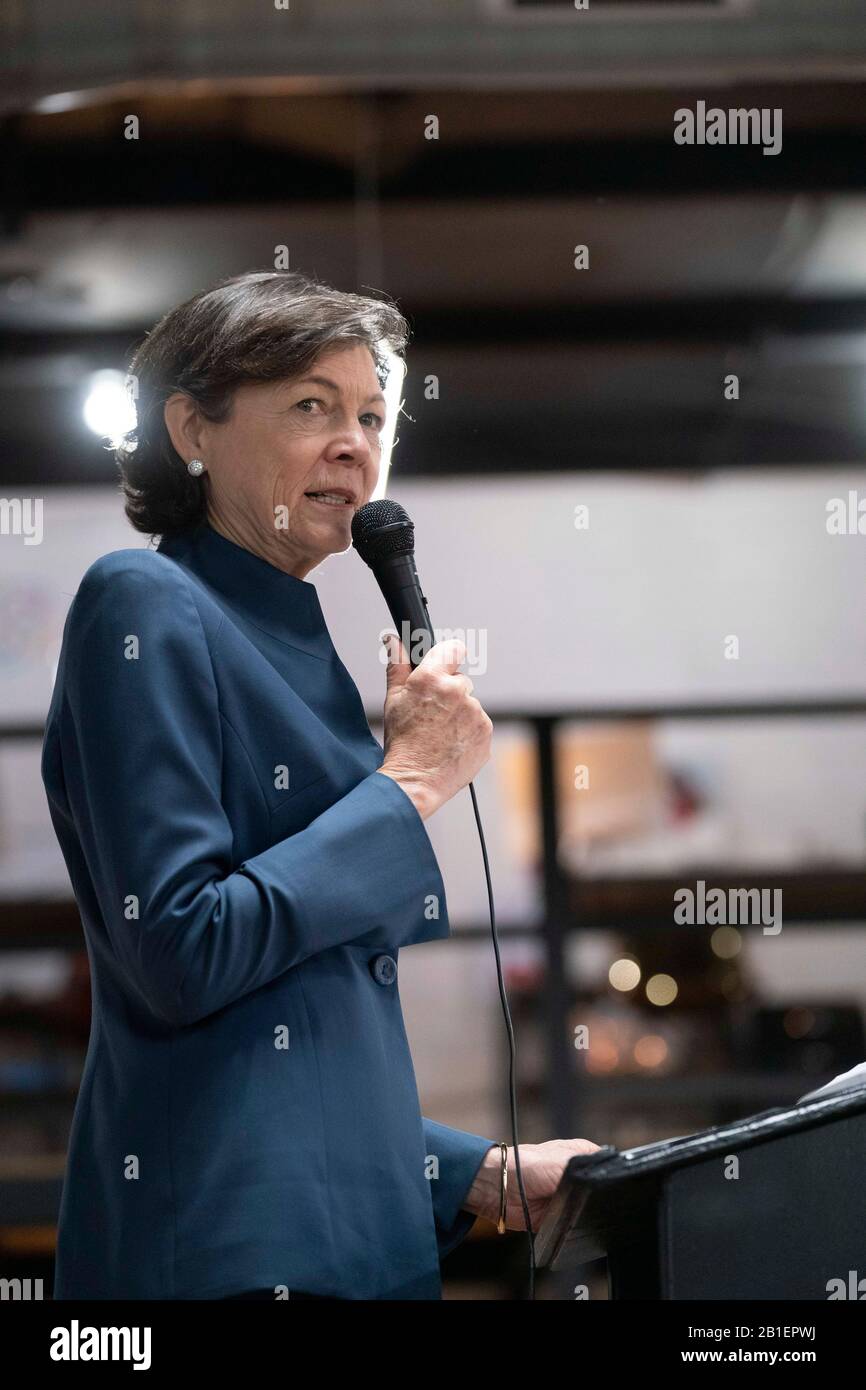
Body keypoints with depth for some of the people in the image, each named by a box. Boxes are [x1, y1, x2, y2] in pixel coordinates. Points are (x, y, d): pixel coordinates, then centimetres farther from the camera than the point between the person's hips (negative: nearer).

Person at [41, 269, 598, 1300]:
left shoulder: (295, 647, 18)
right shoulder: (144, 606, -6)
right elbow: (176, 957, -18)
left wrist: (480, 1176, 14)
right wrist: (411, 780, -10)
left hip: (358, 1237, 8)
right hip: (227, 1247, -8)